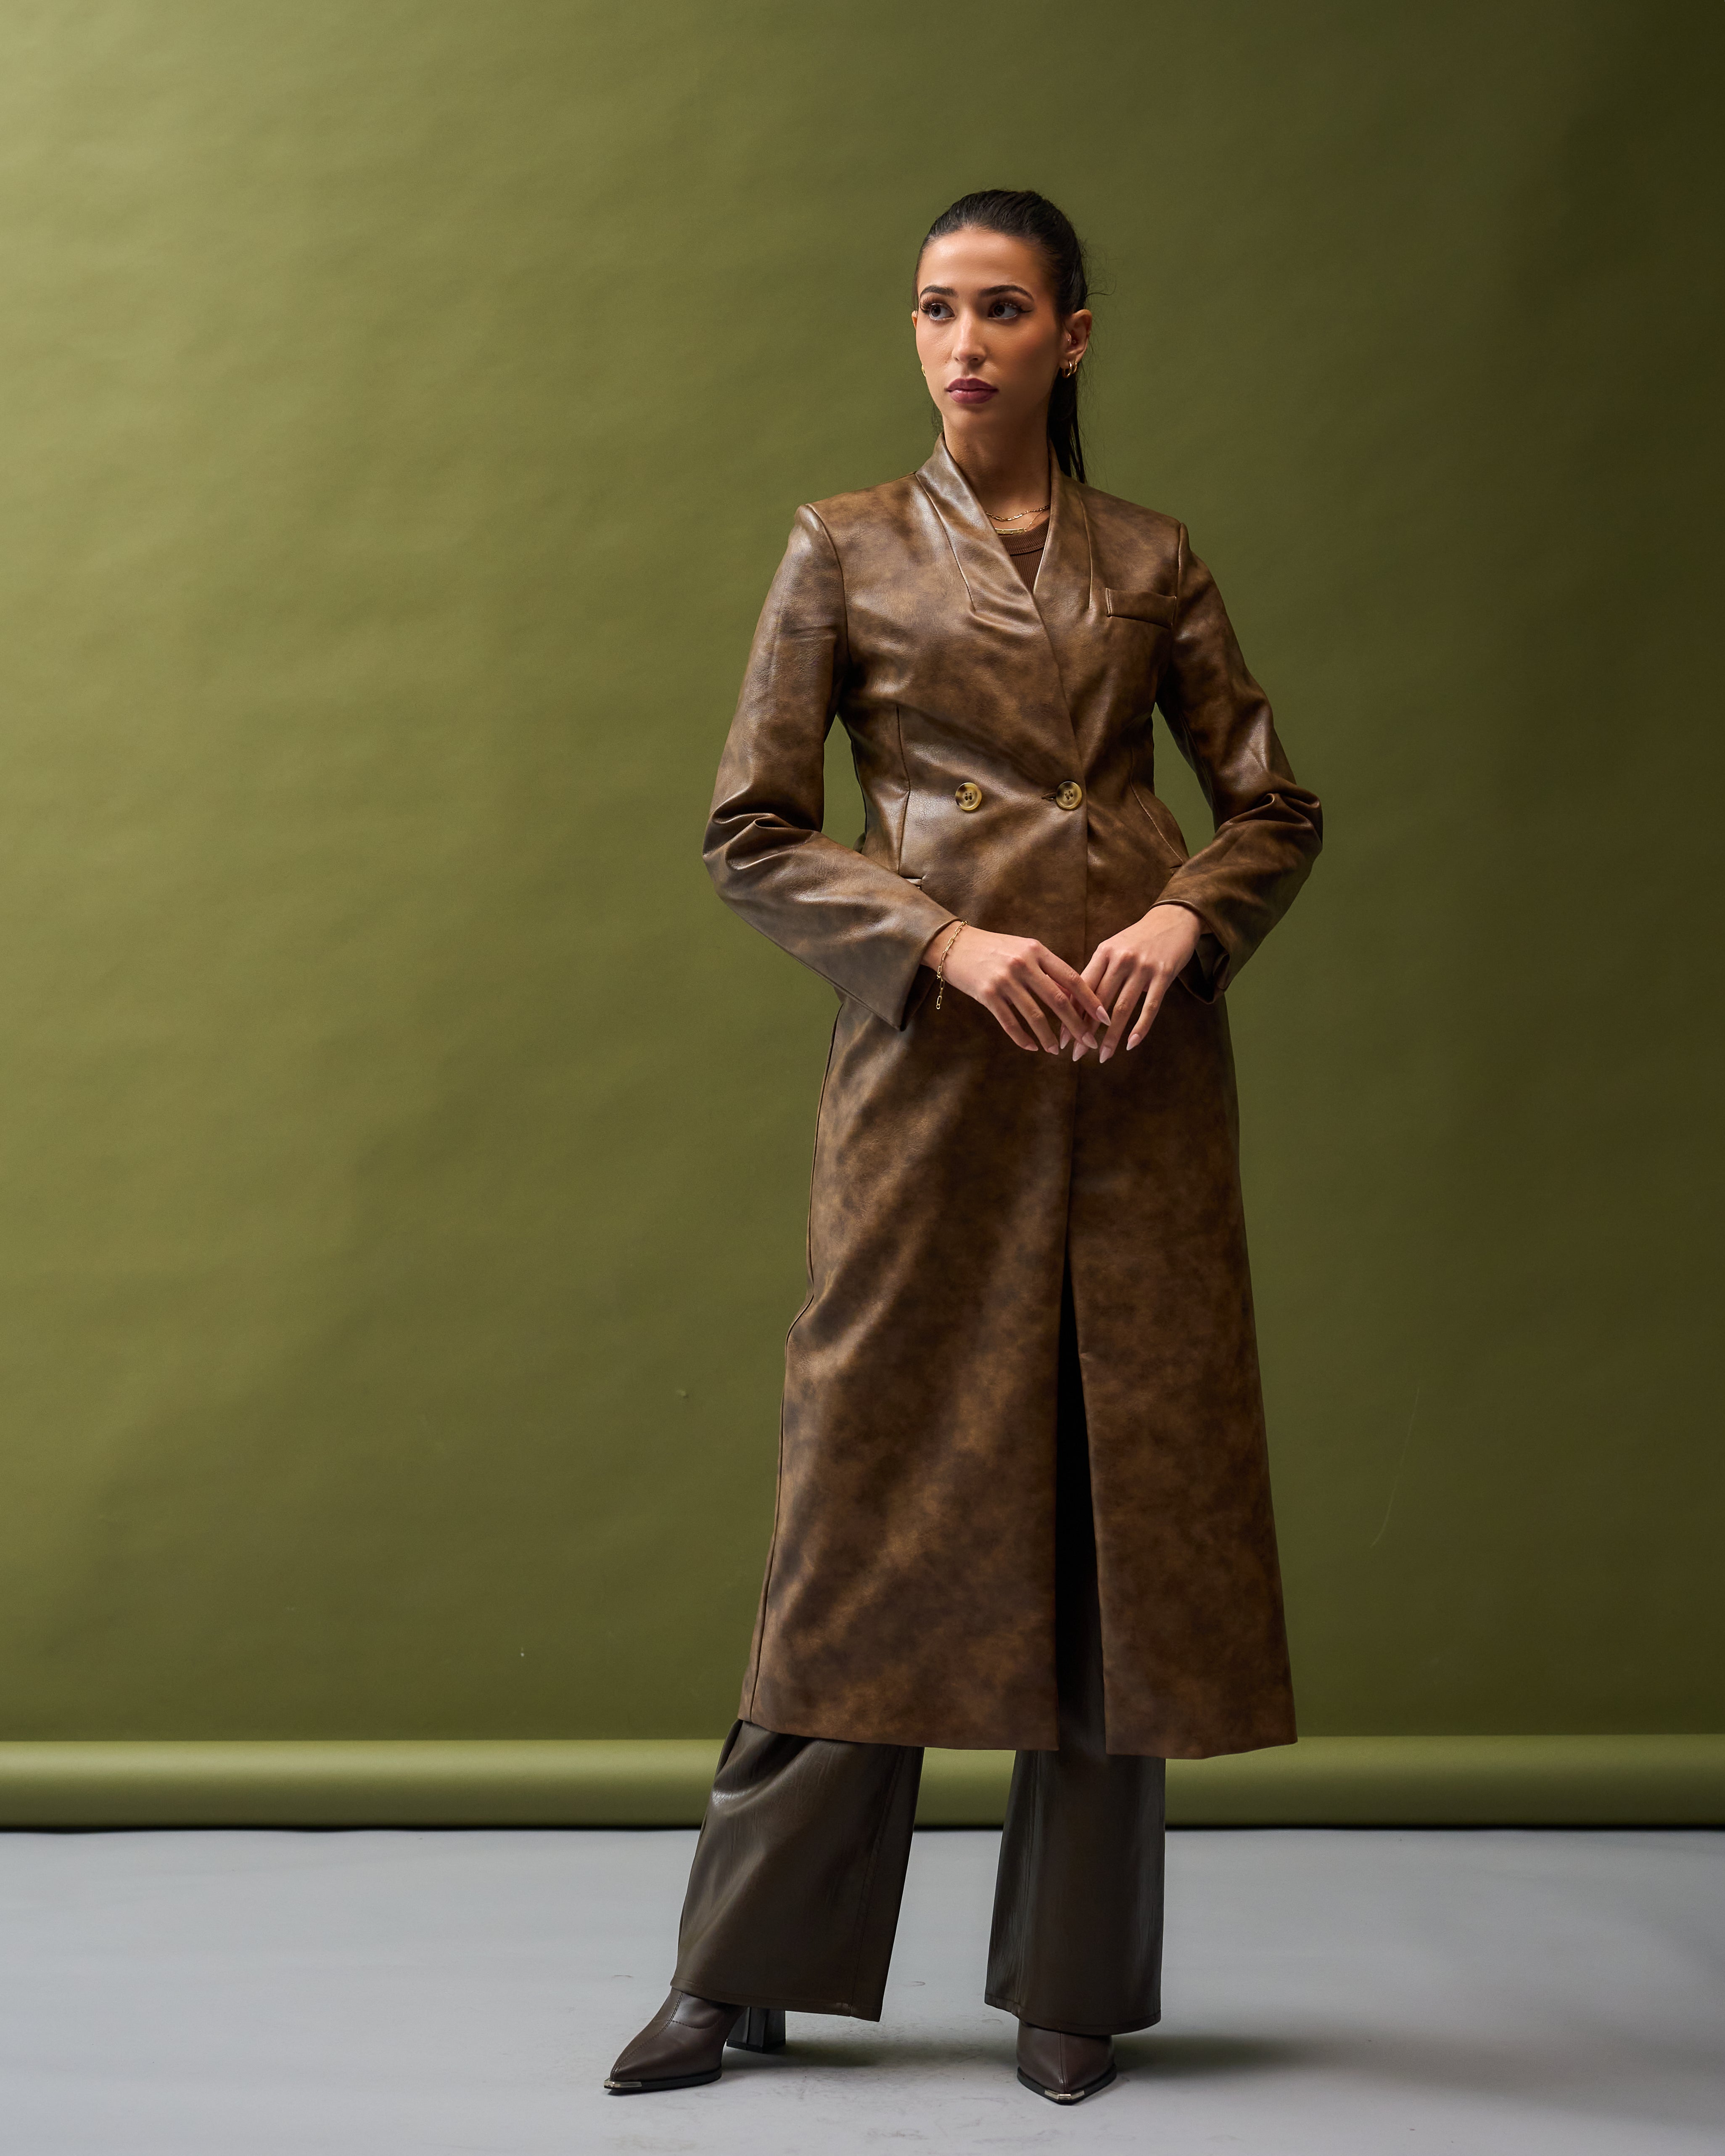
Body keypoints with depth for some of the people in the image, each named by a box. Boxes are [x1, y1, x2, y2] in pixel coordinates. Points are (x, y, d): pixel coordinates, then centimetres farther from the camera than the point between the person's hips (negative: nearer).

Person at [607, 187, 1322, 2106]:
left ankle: (1074, 1981, 15)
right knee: (889, 1482, -1)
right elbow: (750, 833, 2)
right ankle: (747, 1969, 12)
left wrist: (1187, 916, -7)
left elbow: (1276, 808, 13)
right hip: (934, 1057, -2)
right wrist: (947, 942, -12)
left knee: (1127, 1486, 2)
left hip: (1136, 1062, 2)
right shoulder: (847, 550, 6)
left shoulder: (1149, 563, 11)